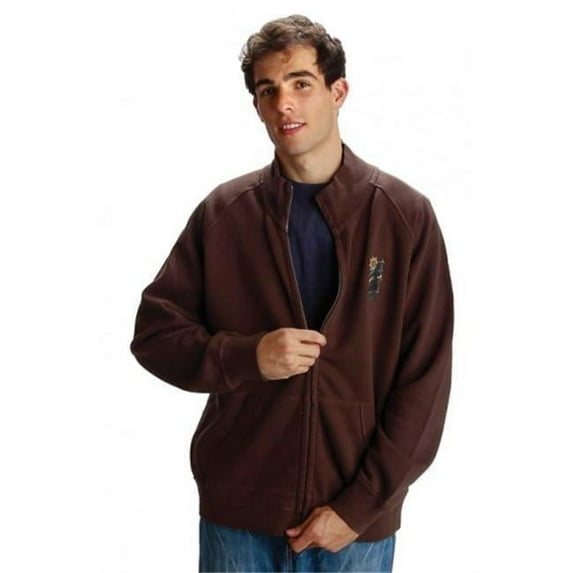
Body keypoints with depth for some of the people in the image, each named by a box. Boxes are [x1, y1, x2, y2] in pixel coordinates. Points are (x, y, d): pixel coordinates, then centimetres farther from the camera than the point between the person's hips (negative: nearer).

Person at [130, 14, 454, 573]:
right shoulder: (223, 212, -1)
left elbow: (425, 380, -6)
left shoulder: (407, 215, -5)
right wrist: (247, 356, -16)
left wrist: (359, 506, -10)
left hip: (358, 519, -1)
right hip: (237, 509, 1)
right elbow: (154, 332, 2)